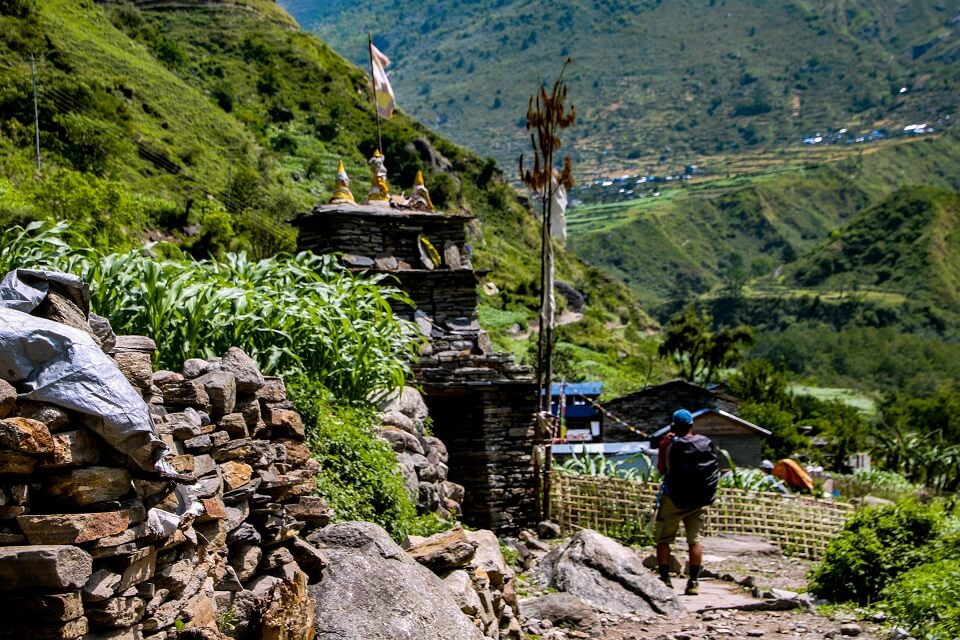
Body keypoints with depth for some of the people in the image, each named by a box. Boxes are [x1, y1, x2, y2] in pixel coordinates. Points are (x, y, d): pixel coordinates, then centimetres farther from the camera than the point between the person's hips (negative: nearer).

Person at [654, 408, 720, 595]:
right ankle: (693, 582, 5)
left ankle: (665, 579, 3)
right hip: (700, 499, 3)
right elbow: (715, 469, 6)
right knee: (695, 539, 7)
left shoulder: (669, 445, -11)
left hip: (674, 498, -3)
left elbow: (662, 468, 0)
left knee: (663, 539, 7)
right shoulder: (707, 443, -3)